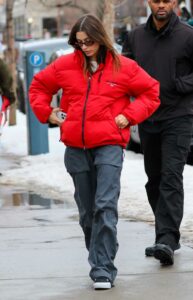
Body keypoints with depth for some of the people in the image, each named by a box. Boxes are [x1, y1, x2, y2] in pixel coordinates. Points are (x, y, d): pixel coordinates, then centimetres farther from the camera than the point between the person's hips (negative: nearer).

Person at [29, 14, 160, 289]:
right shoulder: (65, 65, 7)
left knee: (106, 206, -15)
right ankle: (102, 262, 23)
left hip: (109, 145, -3)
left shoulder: (122, 67, 1)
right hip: (76, 148, 4)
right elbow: (38, 86, 21)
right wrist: (47, 113, 9)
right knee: (87, 212, 9)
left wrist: (129, 115, -3)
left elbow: (151, 92, 8)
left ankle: (103, 269, -16)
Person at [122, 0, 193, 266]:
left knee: (171, 178, -14)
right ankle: (170, 235, 23)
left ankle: (166, 239, -21)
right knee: (154, 179, 11)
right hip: (147, 119, 5)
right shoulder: (136, 37, 9)